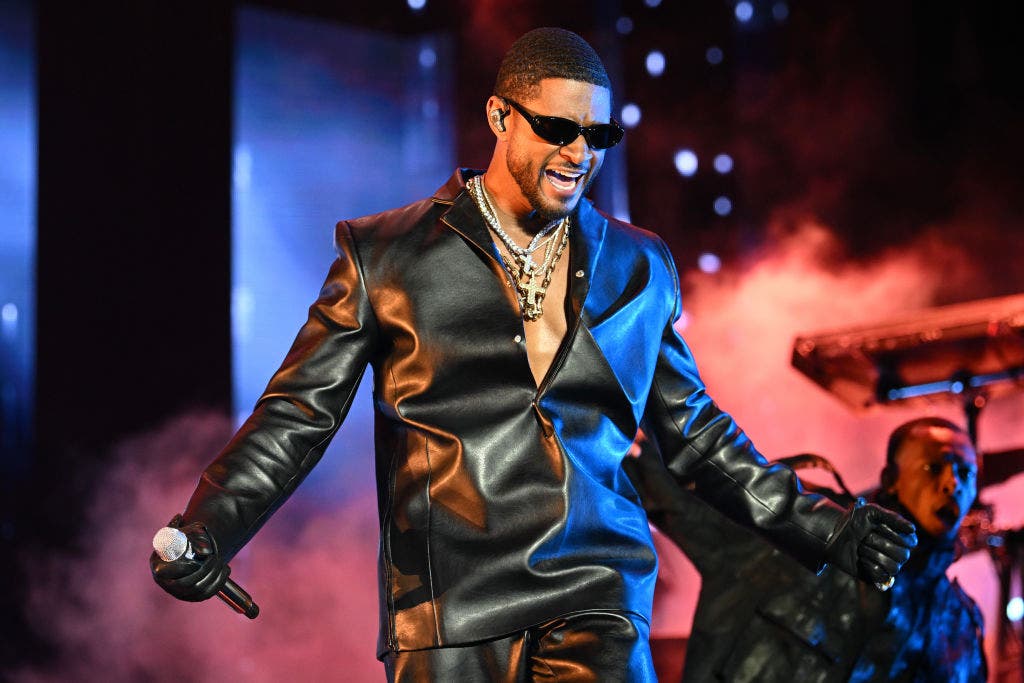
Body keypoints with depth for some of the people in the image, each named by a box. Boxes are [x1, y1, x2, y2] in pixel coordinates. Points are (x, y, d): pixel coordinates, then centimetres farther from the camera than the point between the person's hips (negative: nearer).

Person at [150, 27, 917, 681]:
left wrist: (820, 529, 17)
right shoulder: (386, 256, 5)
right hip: (451, 619, -2)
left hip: (595, 597, 2)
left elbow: (693, 430, 22)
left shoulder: (638, 267, 14)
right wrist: (209, 533, -10)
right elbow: (298, 414, 5)